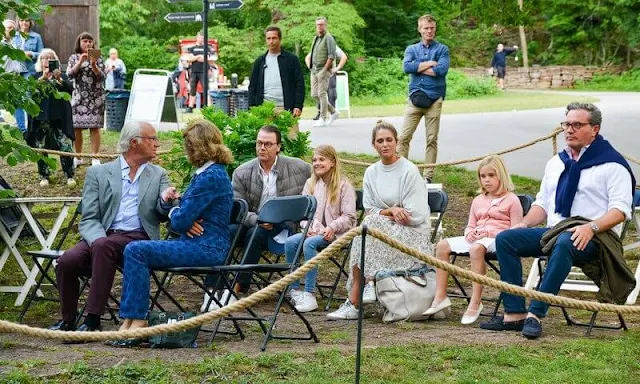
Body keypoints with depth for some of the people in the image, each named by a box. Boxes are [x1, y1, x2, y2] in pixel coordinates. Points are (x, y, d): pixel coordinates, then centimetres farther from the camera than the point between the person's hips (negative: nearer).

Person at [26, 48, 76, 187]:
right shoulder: (36, 76, 10)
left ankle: (69, 176, -2)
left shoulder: (62, 76, 13)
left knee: (66, 146, -9)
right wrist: (43, 77, -23)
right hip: (41, 118, 0)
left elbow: (70, 89, -4)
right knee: (41, 148, 2)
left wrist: (59, 79, -20)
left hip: (59, 118, 0)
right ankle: (44, 176, 13)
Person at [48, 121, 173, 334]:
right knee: (68, 261, -27)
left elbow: (162, 216, 7)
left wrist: (165, 201, -16)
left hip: (139, 239, -1)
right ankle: (68, 321, -6)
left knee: (103, 246, -33)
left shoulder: (158, 175, 16)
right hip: (102, 237, 1)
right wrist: (99, 239, -17)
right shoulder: (98, 173, 12)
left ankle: (93, 321, -31)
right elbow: (89, 219, 4)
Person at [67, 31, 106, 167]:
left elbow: (101, 77, -4)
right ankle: (78, 157, 13)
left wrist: (93, 66, -21)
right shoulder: (74, 58, 8)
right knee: (76, 127, 1)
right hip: (78, 97, 1)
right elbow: (69, 74, -4)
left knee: (94, 127, -4)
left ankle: (95, 158, 0)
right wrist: (80, 62, -15)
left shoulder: (97, 58, 5)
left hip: (95, 97, -1)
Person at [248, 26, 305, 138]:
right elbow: (252, 86, 15)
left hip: (286, 108, -2)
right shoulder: (260, 62, 15)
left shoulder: (291, 59, 6)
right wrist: (252, 108, 4)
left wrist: (298, 106, -8)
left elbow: (299, 84, 2)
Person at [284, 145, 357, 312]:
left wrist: (332, 227, -19)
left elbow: (348, 217, -5)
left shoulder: (343, 185, -1)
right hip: (313, 231, 5)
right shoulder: (310, 183, 15)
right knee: (290, 242, -23)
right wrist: (308, 227, -7)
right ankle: (294, 289, -17)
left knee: (309, 243, -33)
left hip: (336, 234, -5)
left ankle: (309, 294, -33)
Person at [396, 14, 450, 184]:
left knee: (432, 139, 2)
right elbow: (406, 67, -7)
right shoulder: (411, 49, 12)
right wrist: (429, 63, -8)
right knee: (404, 137, -4)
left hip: (434, 99, -2)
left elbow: (442, 69, -12)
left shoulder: (442, 49, 6)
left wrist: (419, 67, -5)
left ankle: (428, 176, 8)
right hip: (415, 98, 2)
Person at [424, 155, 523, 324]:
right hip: (476, 238, 7)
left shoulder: (511, 200, 3)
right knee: (442, 246, -13)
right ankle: (440, 297, -15)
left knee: (476, 248, -40)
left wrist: (489, 233, -16)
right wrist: (470, 233, 2)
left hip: (498, 239, -7)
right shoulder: (478, 200, 24)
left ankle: (475, 302, -39)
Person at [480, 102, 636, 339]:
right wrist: (525, 224, 5)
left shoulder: (611, 164, 0)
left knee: (564, 243, -41)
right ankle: (514, 313, -22)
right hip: (554, 232, 7)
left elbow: (620, 209, -9)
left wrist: (591, 227, -25)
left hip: (594, 237, -7)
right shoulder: (556, 162, 22)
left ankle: (535, 314, -41)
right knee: (505, 239, -14)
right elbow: (543, 203, 26)